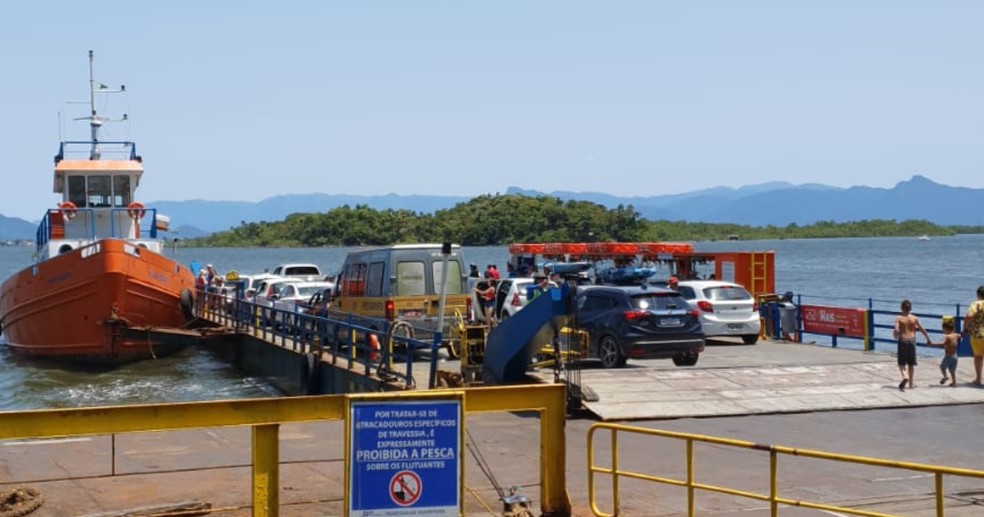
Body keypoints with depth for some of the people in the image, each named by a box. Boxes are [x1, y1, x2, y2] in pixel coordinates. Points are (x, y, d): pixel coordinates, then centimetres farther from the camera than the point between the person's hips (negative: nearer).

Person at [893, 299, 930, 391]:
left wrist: (895, 335, 7)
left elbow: (896, 330, -16)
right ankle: (911, 382, 22)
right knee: (911, 363, 15)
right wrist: (928, 338, 16)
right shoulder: (914, 318, 0)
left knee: (902, 363, 2)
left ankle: (905, 377, -26)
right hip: (912, 340, 2)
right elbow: (922, 330, 3)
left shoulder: (899, 318, -5)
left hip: (902, 341, -2)